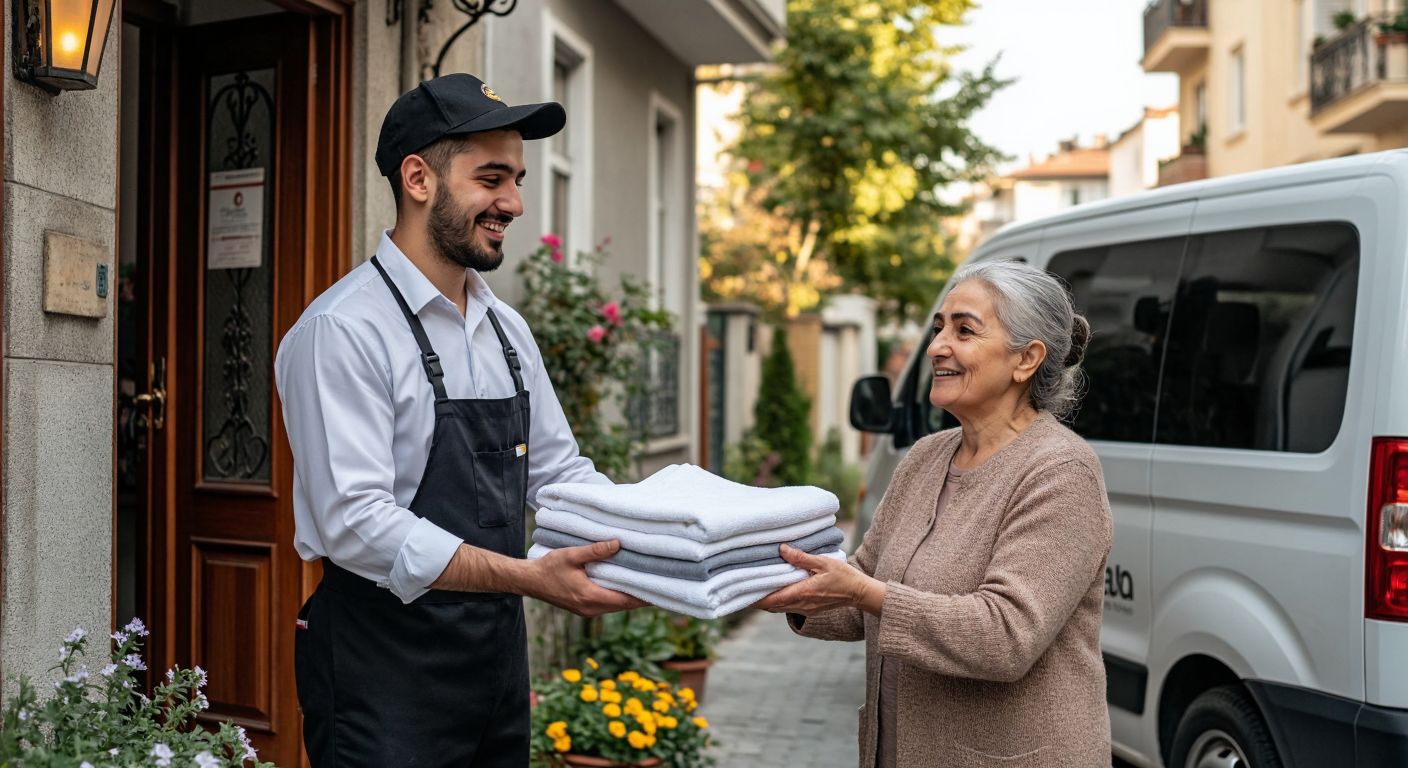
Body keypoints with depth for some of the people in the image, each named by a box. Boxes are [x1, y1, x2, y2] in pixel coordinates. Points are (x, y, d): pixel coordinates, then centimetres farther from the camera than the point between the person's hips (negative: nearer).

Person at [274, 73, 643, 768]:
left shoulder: (507, 330, 11)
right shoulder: (344, 331, -15)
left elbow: (558, 470, 14)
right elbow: (355, 521, -23)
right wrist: (530, 577, -29)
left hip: (499, 657, 8)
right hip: (384, 667, -7)